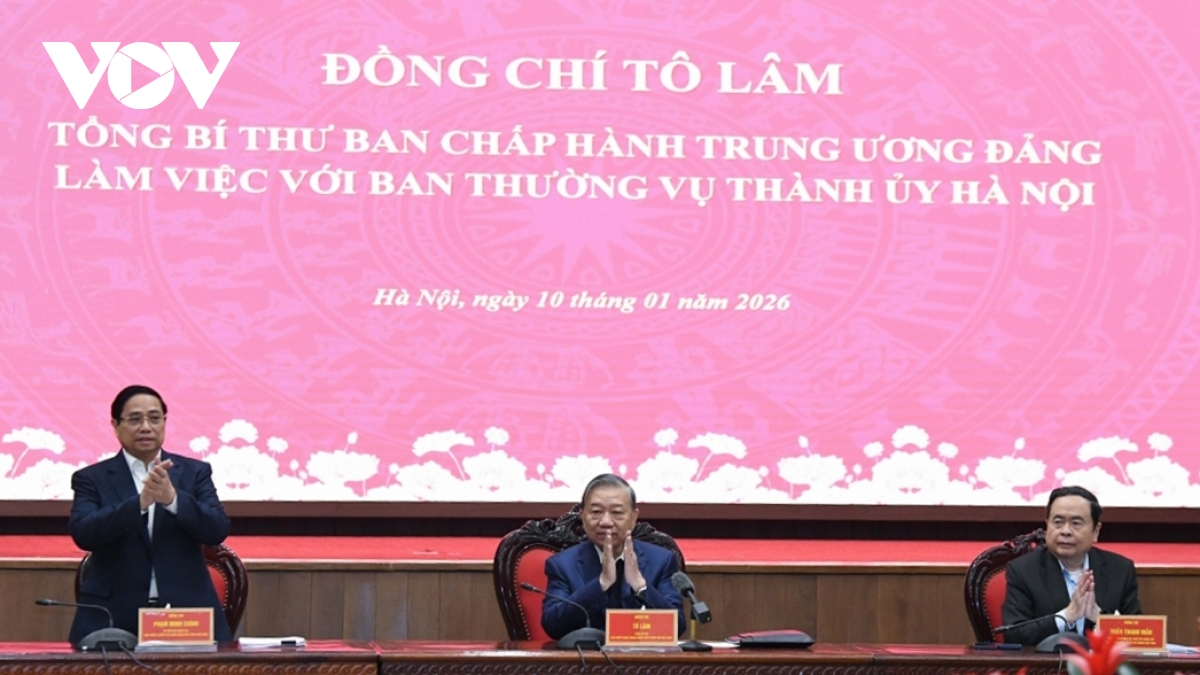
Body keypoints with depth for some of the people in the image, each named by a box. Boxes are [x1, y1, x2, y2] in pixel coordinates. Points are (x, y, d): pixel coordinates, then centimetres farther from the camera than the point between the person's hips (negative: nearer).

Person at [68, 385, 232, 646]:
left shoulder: (195, 472, 9)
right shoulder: (92, 478, 5)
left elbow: (217, 531, -3)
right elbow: (83, 533, -11)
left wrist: (172, 498, -21)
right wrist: (140, 502, -25)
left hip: (187, 613, 1)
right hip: (114, 618, -1)